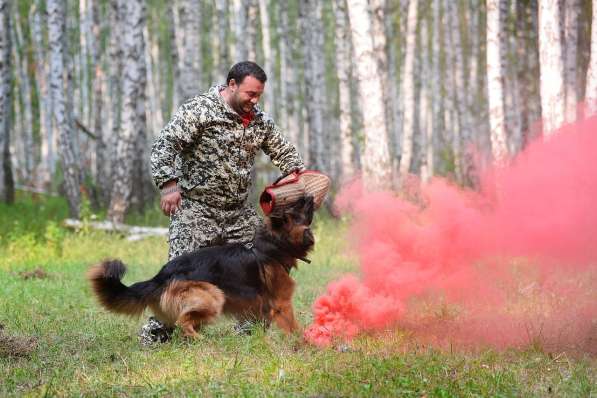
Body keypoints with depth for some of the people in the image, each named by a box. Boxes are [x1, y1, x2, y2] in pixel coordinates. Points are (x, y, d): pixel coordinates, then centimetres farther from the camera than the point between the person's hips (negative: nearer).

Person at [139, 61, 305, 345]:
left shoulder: (259, 120, 9)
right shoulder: (199, 111, -12)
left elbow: (283, 152, 21)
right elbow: (165, 145, -17)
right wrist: (169, 184, -27)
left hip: (239, 212, 7)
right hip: (196, 207, -7)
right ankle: (156, 332, -7)